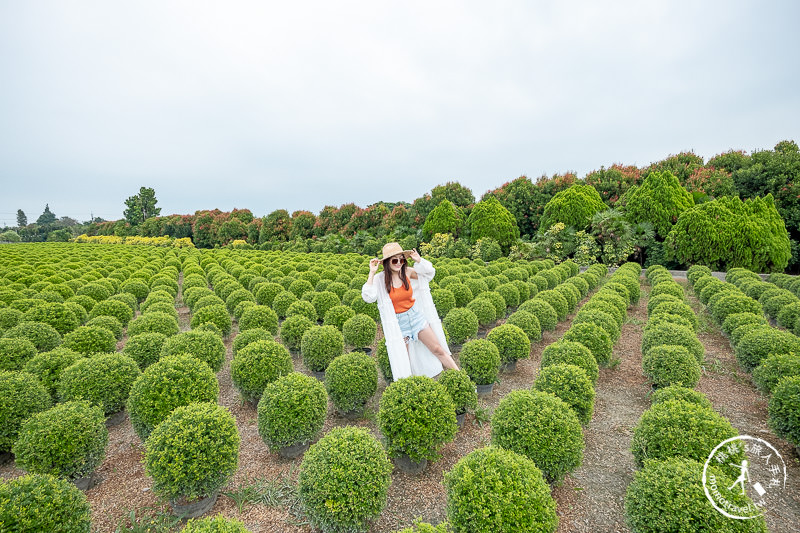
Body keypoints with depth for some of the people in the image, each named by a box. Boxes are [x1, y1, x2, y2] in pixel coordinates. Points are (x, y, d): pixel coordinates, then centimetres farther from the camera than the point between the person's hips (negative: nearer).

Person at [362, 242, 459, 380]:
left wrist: (419, 261, -14)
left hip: (416, 315, 2)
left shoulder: (407, 272, -6)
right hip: (398, 323, -2)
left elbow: (429, 273, 3)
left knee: (438, 350, 8)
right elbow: (368, 297, -26)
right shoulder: (380, 279, -14)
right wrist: (372, 273, -29)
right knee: (404, 363, 6)